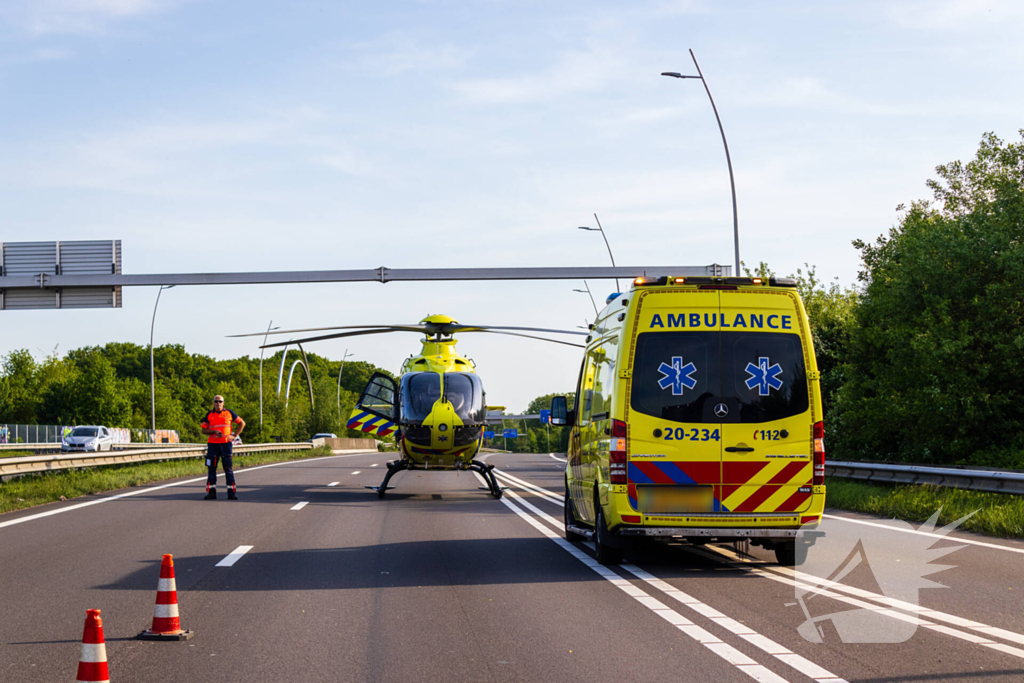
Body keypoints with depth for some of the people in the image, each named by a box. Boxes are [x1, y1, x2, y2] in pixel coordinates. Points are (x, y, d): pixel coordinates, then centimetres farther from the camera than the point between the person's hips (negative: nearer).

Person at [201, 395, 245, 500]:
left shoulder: (229, 413, 6)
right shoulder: (209, 415, 8)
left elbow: (242, 423, 12)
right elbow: (204, 430, 7)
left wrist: (234, 435, 3)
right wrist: (214, 431, -12)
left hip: (226, 443, -1)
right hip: (212, 444, 1)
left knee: (228, 468, -2)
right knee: (211, 468, -1)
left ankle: (231, 492, 0)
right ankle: (211, 492, 4)